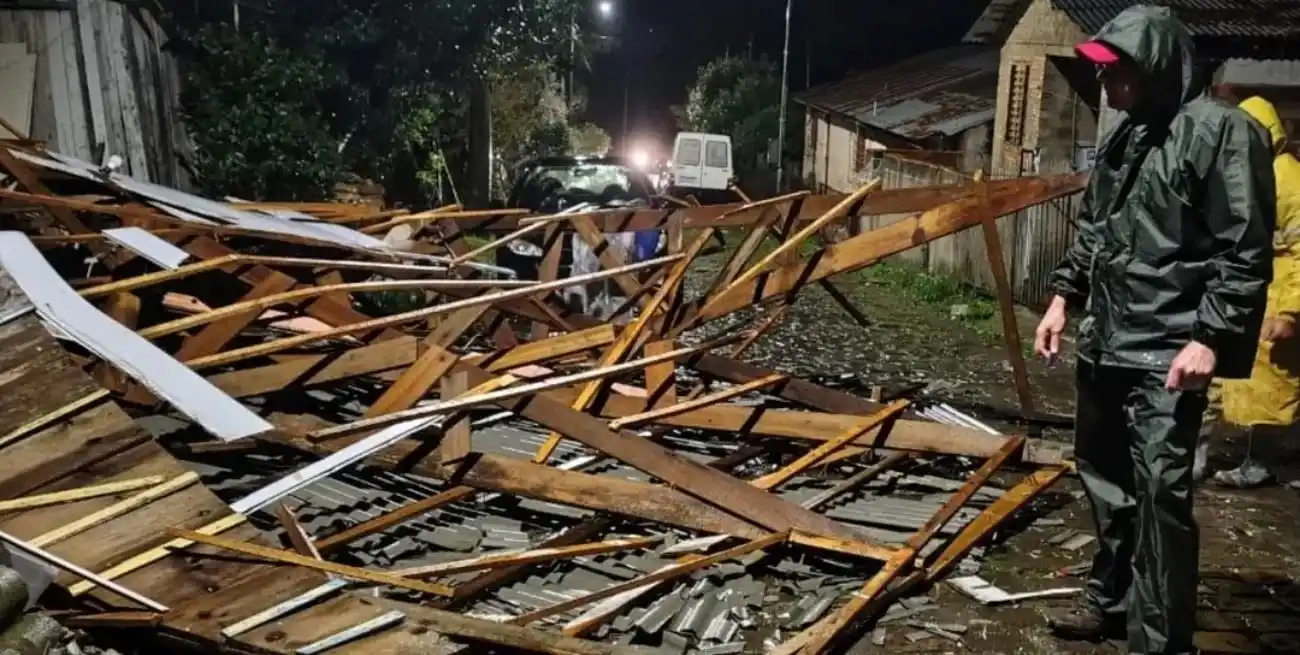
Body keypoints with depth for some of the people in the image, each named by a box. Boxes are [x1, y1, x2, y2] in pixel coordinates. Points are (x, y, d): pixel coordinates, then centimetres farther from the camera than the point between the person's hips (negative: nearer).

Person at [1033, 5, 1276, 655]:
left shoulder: (1220, 131, -10)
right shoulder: (1122, 135, 14)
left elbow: (1246, 252, -14)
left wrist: (1211, 336, -20)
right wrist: (1064, 296, 14)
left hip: (1166, 353, -8)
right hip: (1103, 345, 9)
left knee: (1158, 495, -8)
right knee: (1105, 480, 18)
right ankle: (1110, 601, 35)